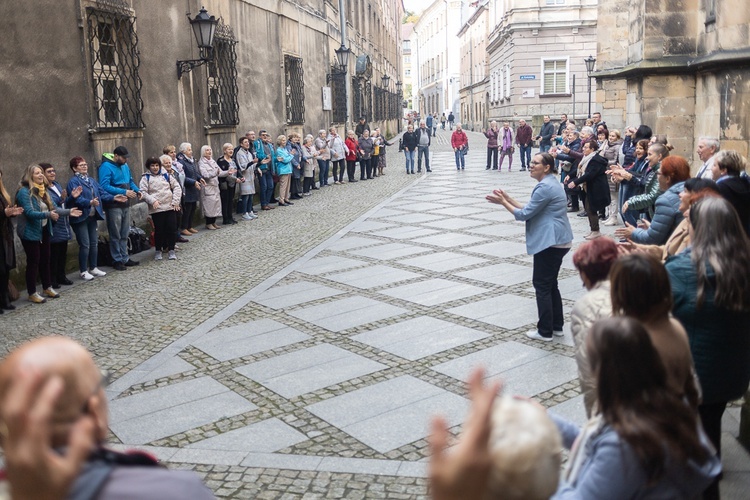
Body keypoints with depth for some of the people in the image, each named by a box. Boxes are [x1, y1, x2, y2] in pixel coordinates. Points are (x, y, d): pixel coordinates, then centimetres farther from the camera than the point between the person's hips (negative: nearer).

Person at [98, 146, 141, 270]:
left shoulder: (125, 166, 10)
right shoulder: (106, 167, -15)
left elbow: (130, 181, 22)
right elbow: (104, 186, -23)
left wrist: (137, 190, 1)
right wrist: (124, 192, -25)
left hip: (125, 205, 7)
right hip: (114, 206, -7)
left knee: (125, 234, 14)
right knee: (115, 235, 2)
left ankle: (124, 258, 24)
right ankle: (117, 260, 12)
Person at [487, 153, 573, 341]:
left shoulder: (544, 187, -18)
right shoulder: (550, 183, 15)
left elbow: (524, 214, -16)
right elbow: (531, 210, 16)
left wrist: (503, 202, -5)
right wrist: (507, 198, 10)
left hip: (550, 243, -11)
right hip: (557, 241, 11)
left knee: (542, 285, -2)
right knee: (550, 283, 17)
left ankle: (545, 331, 4)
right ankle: (557, 326, 24)